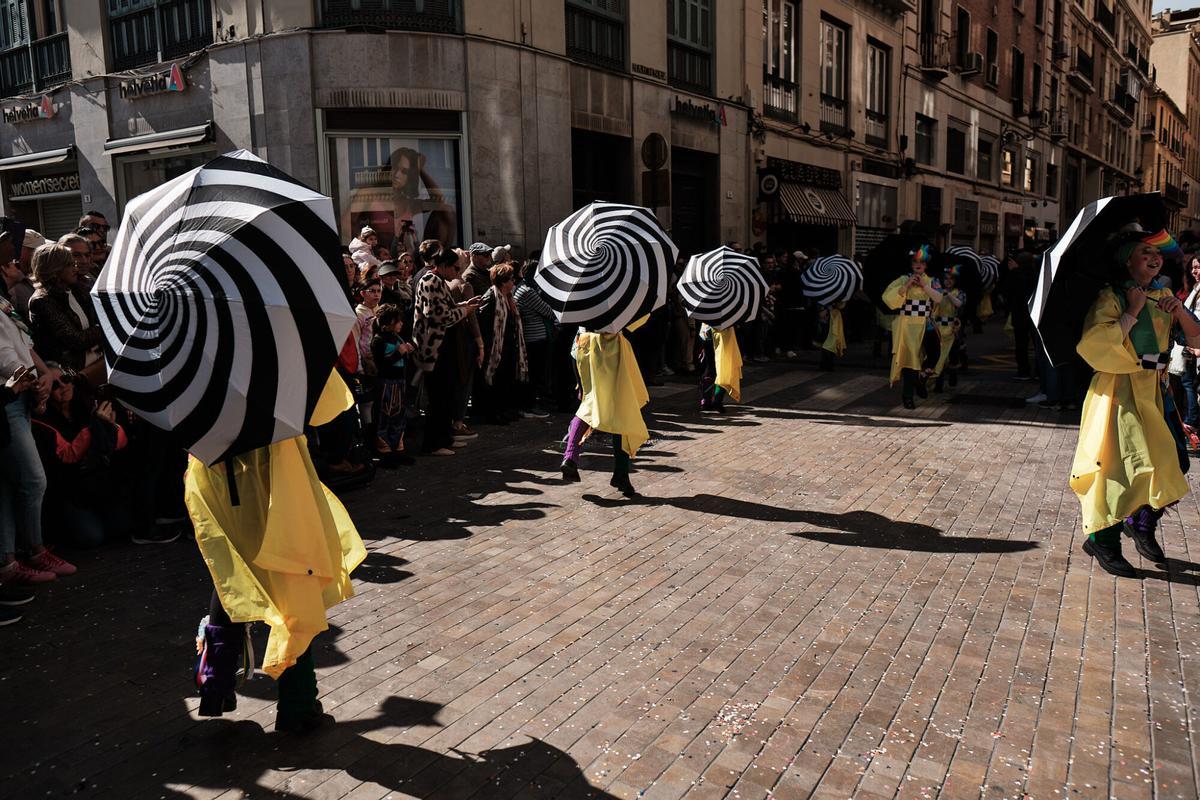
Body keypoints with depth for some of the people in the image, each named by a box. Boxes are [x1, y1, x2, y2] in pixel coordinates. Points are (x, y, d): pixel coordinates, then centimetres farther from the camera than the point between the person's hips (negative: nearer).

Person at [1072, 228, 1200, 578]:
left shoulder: (1163, 297, 13)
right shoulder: (1110, 296, -8)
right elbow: (1096, 343, -23)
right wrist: (1132, 312, -19)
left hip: (1154, 390, 7)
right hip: (1120, 391, -7)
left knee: (1170, 463, 6)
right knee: (1120, 465, -8)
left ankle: (1141, 525, 29)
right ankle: (1102, 539, 8)